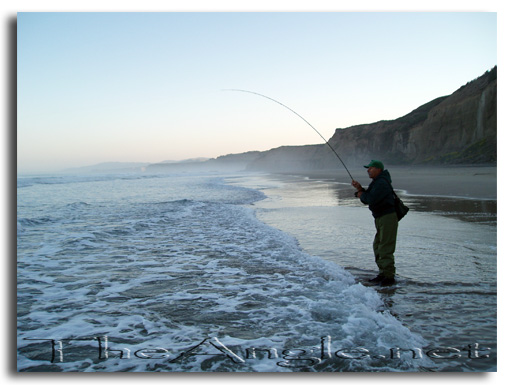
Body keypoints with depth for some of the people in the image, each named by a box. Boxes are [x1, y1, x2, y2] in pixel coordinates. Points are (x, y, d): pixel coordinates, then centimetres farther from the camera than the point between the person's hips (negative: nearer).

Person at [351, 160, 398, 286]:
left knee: (385, 248, -9)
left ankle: (389, 276, -2)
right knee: (377, 247, 15)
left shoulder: (381, 183, -17)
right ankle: (383, 273, 24)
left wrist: (361, 195, -6)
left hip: (388, 217, -11)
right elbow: (368, 196, 16)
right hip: (380, 219, 11)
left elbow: (370, 199, -25)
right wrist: (360, 188, 2)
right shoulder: (377, 182, 18)